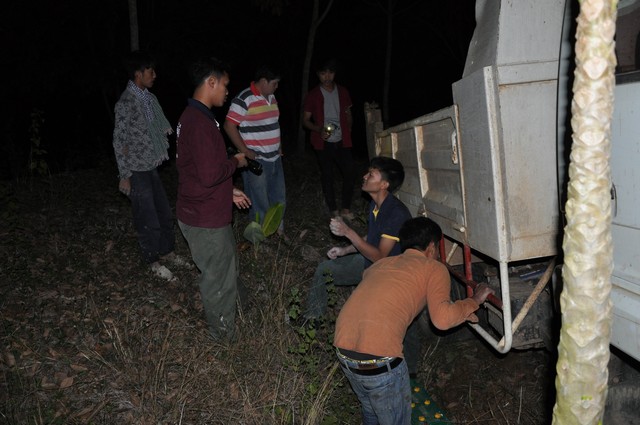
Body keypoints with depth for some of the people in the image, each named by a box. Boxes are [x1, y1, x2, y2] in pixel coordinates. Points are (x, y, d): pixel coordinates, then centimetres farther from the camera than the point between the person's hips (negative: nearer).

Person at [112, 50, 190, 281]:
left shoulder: (149, 97, 6)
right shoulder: (126, 102, -17)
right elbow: (119, 142, -15)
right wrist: (124, 176, -14)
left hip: (151, 167, 8)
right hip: (137, 171, -8)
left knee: (165, 214, 17)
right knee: (148, 220, 3)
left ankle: (167, 252, 34)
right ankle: (154, 262, 20)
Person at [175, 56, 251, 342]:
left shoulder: (194, 116, 10)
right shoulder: (199, 122, -24)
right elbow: (210, 174, -30)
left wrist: (229, 191, 16)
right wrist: (236, 162, -12)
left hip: (206, 213, 11)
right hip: (205, 220, -11)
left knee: (224, 271, 24)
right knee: (219, 281, 7)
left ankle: (224, 328, 41)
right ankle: (224, 337, 26)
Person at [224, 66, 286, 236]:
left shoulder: (271, 97, 10)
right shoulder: (244, 99, -16)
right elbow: (229, 126, -17)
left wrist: (278, 145, 14)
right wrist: (245, 152, -17)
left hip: (275, 158, 8)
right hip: (256, 160, -8)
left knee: (279, 197, 19)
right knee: (259, 202, 3)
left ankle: (279, 229, 36)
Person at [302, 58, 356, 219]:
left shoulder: (343, 92, 8)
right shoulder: (313, 95, -1)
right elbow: (305, 120, 0)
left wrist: (348, 130, 4)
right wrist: (319, 129, -18)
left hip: (342, 141, 2)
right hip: (323, 143, -2)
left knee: (349, 173, -3)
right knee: (327, 176, 4)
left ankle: (346, 209, 10)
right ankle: (334, 211, 14)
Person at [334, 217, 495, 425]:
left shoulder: (382, 263, 22)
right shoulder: (434, 268, 6)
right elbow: (442, 319, -10)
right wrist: (474, 301, 8)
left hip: (343, 348, 7)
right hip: (379, 356, -6)